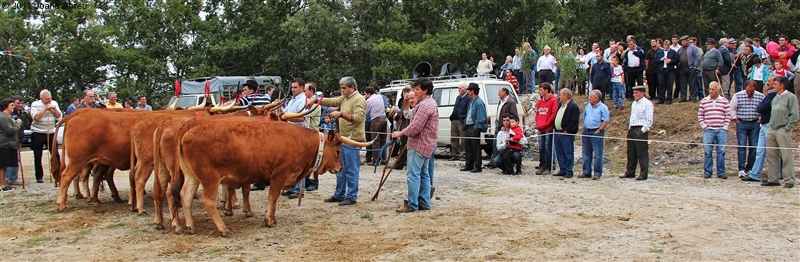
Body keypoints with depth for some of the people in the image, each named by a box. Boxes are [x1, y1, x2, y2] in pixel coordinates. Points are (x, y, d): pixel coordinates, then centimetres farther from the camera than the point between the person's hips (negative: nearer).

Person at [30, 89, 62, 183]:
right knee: (38, 156, 2)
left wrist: (54, 109, -13)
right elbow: (35, 117, -17)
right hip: (38, 134, -2)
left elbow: (59, 117, 3)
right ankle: (39, 177, 8)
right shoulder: (35, 104, -3)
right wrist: (45, 108, -19)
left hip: (51, 133, 3)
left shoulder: (54, 103, 7)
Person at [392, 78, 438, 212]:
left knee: (413, 174, -8)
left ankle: (412, 205, -7)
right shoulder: (431, 103, 17)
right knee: (424, 174, 13)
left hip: (418, 145, -11)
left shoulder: (424, 105, -19)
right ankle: (424, 202, 17)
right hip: (426, 144, 11)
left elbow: (415, 127, -23)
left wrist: (400, 133, -12)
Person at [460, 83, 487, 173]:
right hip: (468, 127, 10)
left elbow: (481, 118, -18)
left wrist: (476, 128, -21)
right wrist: (465, 126, 16)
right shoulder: (471, 102, 16)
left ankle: (477, 166, 2)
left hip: (474, 128, -10)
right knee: (468, 148, 14)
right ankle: (469, 165, 21)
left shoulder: (479, 102, -14)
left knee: (476, 148, -3)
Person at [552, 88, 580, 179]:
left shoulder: (573, 107, -10)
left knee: (568, 153, -2)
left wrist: (567, 130, -17)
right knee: (559, 153, 12)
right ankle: (562, 170, 20)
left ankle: (568, 172, 2)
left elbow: (574, 121, -17)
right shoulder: (561, 106, 18)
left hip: (566, 134, -9)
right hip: (557, 132, 9)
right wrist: (555, 129, 12)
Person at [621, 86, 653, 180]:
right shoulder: (634, 103, 18)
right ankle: (630, 172, 17)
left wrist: (643, 130, -17)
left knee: (642, 153, -5)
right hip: (632, 130, 8)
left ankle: (643, 174, -2)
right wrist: (629, 128, 15)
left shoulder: (647, 103, -8)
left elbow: (649, 120, -12)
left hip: (641, 130, -8)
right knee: (631, 152, 10)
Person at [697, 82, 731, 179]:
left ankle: (721, 172, 8)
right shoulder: (704, 101, 8)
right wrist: (704, 126, 0)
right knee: (707, 152, -2)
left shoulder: (724, 101, 7)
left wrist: (725, 128, 0)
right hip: (708, 130, 0)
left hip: (721, 130, 0)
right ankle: (707, 171, 6)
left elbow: (728, 116, 7)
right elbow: (700, 115, 11)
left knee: (721, 152, 1)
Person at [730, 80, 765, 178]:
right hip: (741, 123, -2)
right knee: (742, 146, -7)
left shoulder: (760, 96, 1)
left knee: (754, 147, 2)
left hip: (755, 124, 2)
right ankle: (741, 169, -7)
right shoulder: (737, 96, -3)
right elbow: (732, 108, 3)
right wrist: (736, 120, 0)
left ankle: (749, 169, 11)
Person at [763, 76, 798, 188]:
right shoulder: (775, 97, 17)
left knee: (786, 156, -5)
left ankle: (789, 180, -2)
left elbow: (794, 116, -10)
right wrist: (770, 125, 12)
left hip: (783, 131, -8)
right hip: (771, 130, 8)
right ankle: (773, 179, 15)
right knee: (771, 156, 8)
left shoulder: (791, 97, -5)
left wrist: (786, 128, -13)